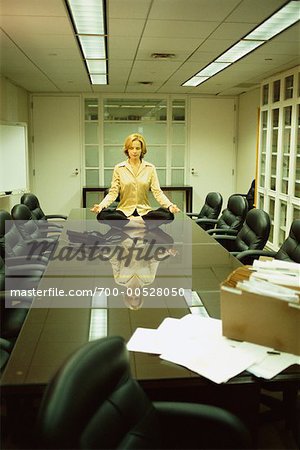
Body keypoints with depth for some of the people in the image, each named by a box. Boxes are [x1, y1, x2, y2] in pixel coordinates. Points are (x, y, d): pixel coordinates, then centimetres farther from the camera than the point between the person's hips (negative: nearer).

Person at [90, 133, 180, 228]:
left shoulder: (150, 168, 6)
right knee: (102, 215, -31)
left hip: (144, 211, 1)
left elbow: (157, 192, 0)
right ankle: (142, 223, -25)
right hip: (124, 210, 0)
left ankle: (131, 221, -22)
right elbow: (113, 192, 1)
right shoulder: (119, 168, 5)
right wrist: (101, 205, -18)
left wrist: (170, 205, -18)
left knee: (168, 215, -29)